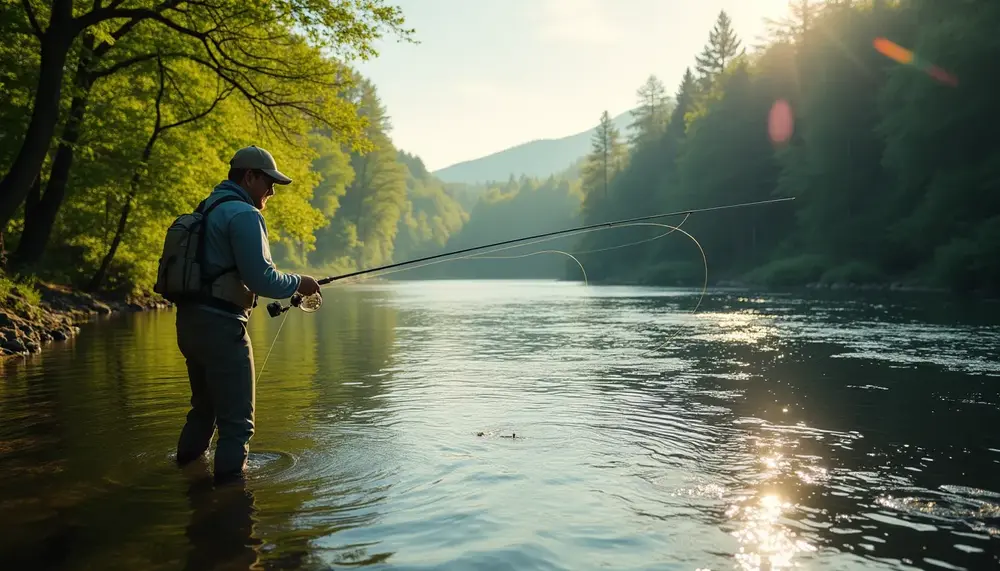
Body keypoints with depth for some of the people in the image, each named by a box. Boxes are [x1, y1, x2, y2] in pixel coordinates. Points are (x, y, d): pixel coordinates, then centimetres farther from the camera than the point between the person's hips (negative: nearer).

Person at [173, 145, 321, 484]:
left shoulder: (209, 209, 18)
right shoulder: (243, 214, -14)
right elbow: (261, 278, -20)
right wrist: (298, 284, -4)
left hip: (190, 321, 10)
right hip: (220, 325, -10)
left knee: (206, 406, 26)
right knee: (236, 419, -3)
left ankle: (187, 469, 41)